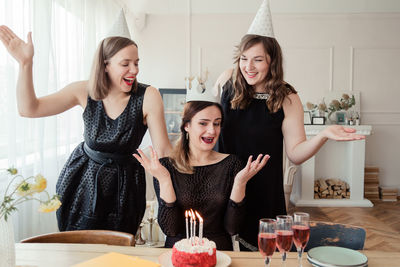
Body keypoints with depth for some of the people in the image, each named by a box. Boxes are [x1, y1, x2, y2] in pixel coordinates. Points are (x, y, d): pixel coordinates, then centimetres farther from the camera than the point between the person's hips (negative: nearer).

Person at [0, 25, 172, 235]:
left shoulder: (147, 96, -18)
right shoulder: (85, 91, -10)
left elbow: (163, 150, -16)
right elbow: (29, 109, -11)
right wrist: (25, 63, -21)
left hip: (123, 182, -2)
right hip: (82, 176, 3)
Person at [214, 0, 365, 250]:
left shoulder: (286, 99, -10)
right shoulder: (229, 80, -3)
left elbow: (295, 153, -10)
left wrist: (323, 136, -24)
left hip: (263, 192, -2)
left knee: (258, 247, 8)